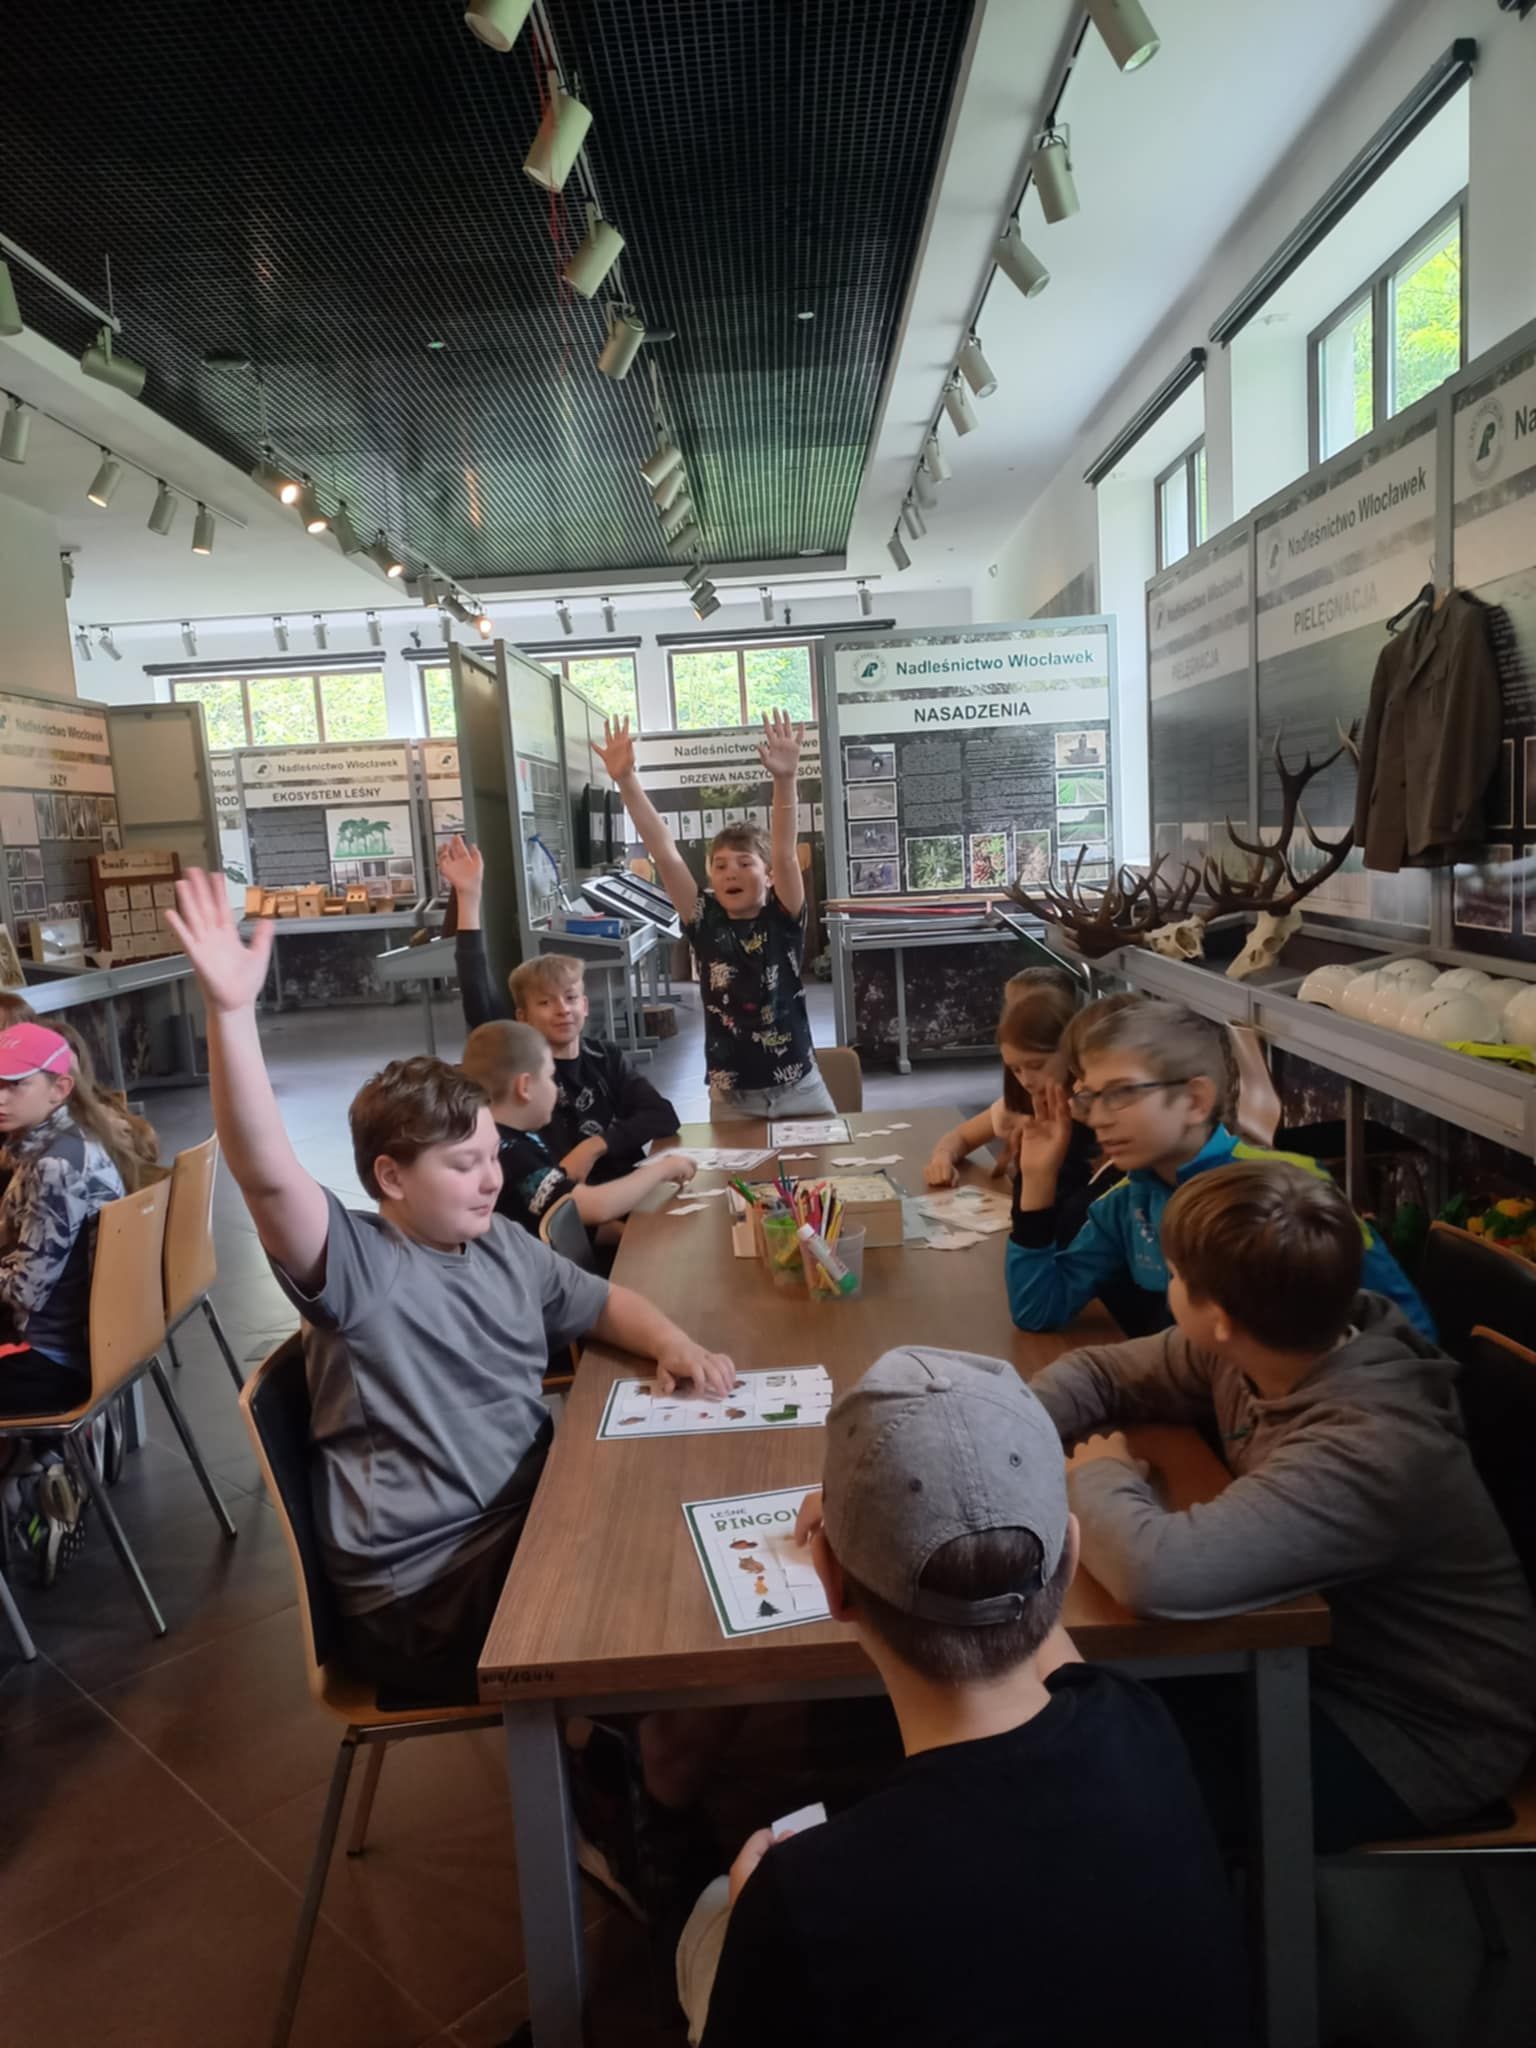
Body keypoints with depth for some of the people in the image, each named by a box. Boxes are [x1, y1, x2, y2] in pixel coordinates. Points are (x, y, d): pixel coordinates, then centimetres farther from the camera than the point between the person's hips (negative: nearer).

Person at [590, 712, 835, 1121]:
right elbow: (665, 854, -10)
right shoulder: (705, 923, -2)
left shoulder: (783, 920, -5)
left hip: (799, 1089, -1)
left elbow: (786, 854, -20)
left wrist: (784, 780, -34)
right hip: (731, 1099, 1)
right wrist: (627, 781, -18)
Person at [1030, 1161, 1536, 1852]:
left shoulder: (1369, 1448, -39)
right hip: (1323, 1654, 7)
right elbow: (1105, 1372, 2)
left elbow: (1157, 1569, -51)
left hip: (1416, 1737, -7)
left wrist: (1103, 1477, -28)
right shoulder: (1260, 1348, -13)